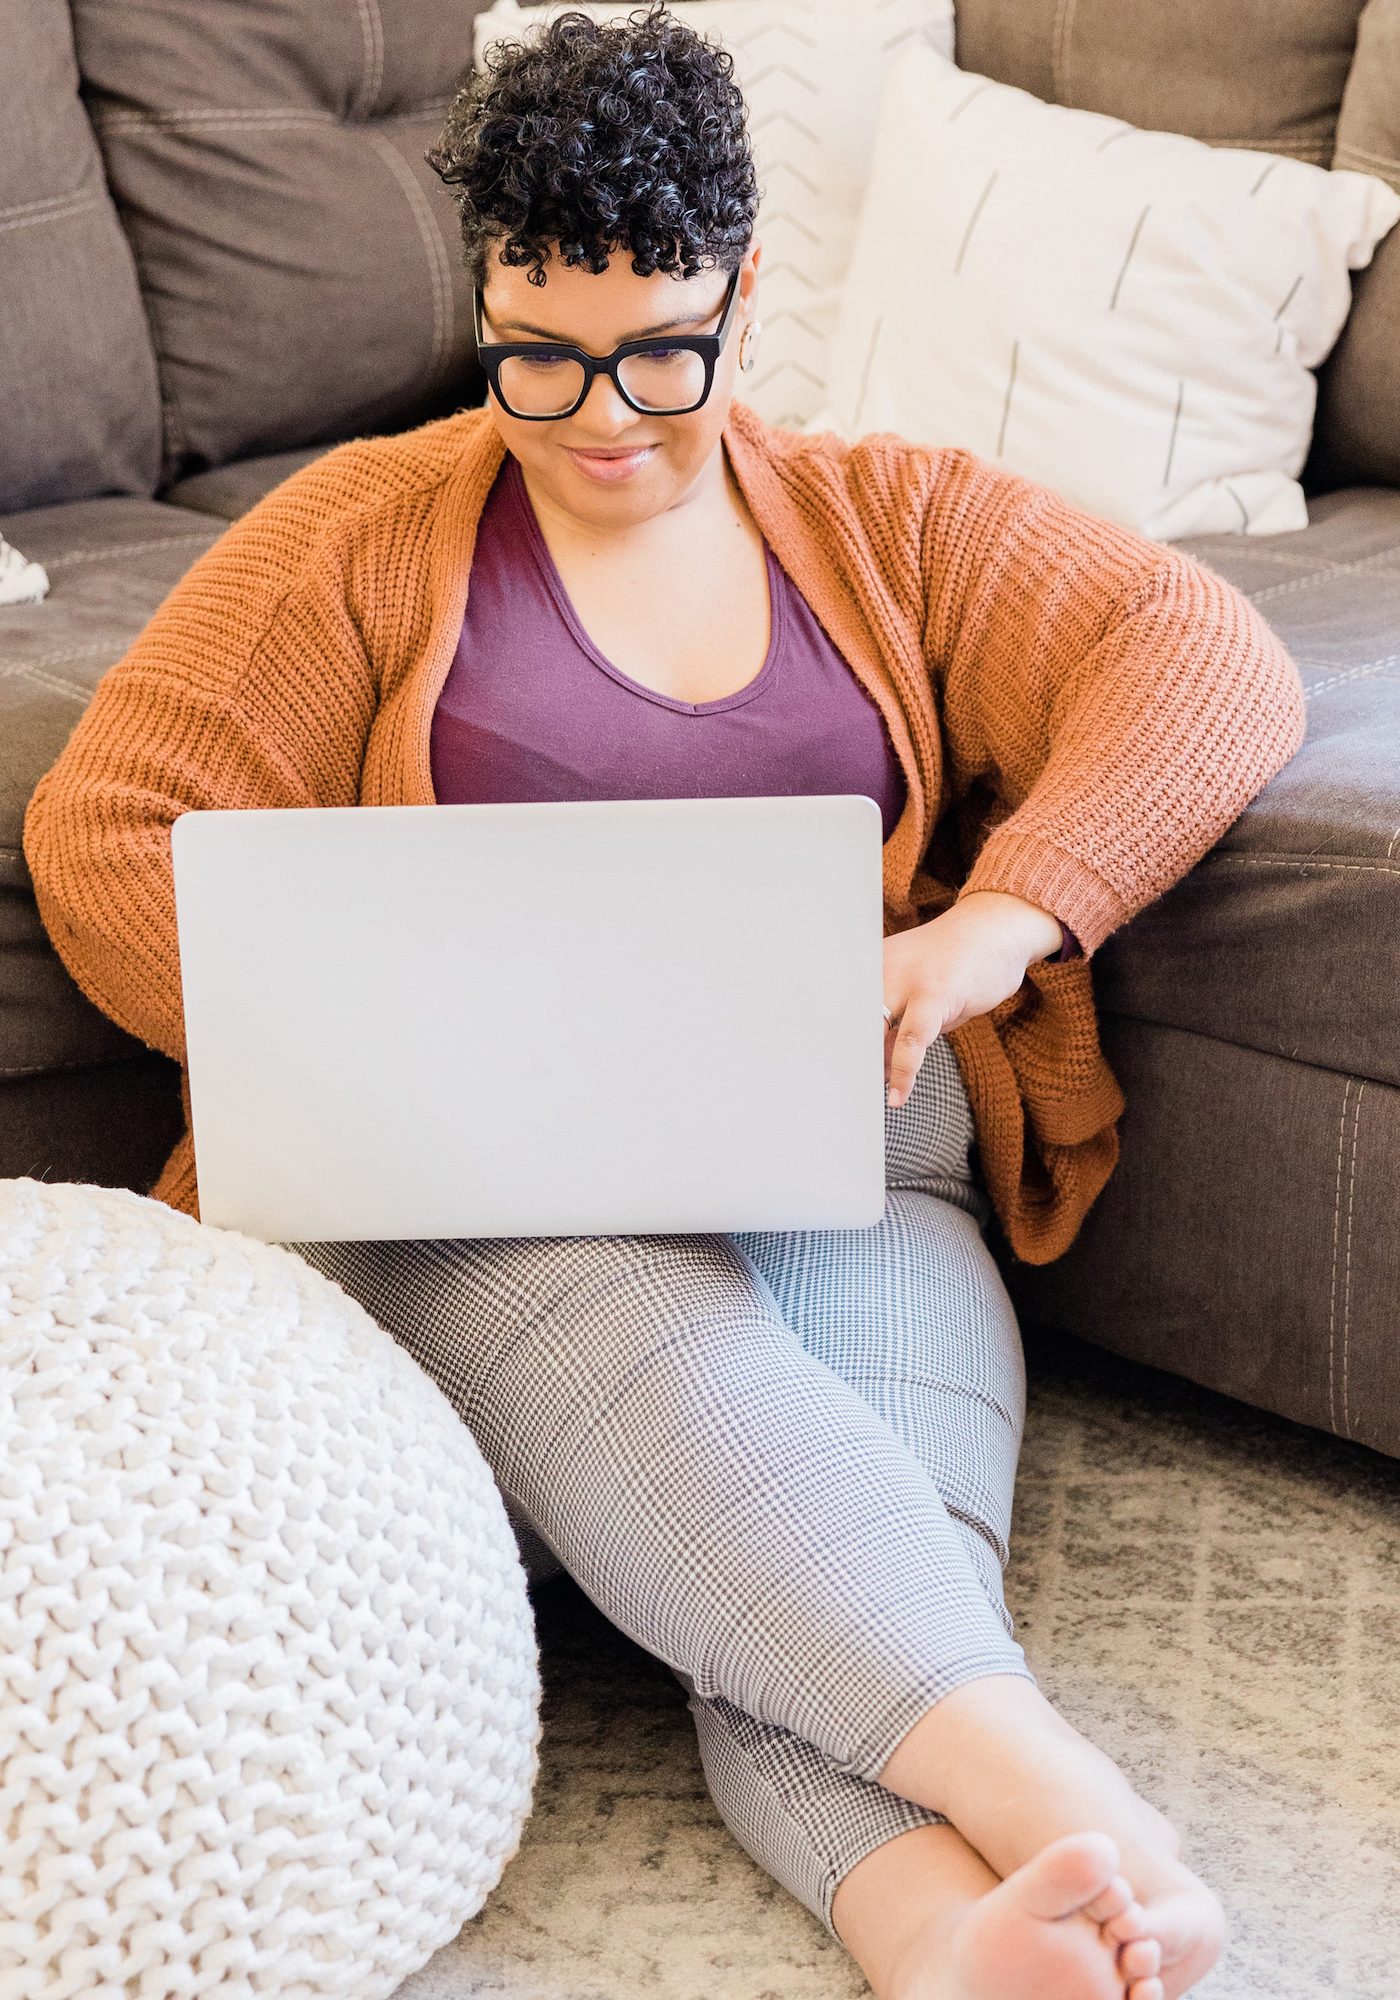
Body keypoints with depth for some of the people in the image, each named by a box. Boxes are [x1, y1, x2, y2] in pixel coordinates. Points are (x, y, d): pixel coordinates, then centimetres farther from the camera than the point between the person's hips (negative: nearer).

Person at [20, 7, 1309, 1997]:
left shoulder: (897, 524, 17)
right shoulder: (363, 534, 13)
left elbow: (1215, 662, 5)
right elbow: (107, 828, 5)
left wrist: (1006, 916, -15)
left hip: (847, 1165, 2)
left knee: (886, 1555, -32)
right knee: (678, 1387, -38)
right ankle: (1053, 1797, -53)